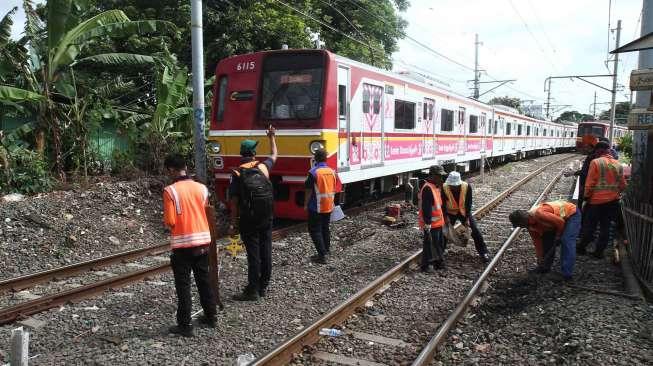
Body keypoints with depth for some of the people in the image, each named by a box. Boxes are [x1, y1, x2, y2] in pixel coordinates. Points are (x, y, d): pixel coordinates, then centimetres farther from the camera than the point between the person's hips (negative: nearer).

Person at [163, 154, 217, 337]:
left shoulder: (170, 191, -12)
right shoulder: (201, 188, 1)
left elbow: (170, 221, -13)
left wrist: (166, 221, 8)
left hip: (183, 244, -5)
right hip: (203, 241, 5)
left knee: (183, 285, 5)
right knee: (204, 281, 17)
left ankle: (185, 325, 9)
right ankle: (210, 317, 27)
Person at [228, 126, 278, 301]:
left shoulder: (237, 174, -5)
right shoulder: (263, 167, 2)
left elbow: (234, 201, -7)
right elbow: (274, 155, 24)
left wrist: (233, 223, -2)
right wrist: (271, 137, 36)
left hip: (248, 220, -3)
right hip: (267, 218, 3)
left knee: (253, 254, -1)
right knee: (266, 252, 10)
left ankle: (253, 291, 4)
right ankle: (263, 287, 21)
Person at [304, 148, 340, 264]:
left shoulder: (313, 172, -16)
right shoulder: (332, 171, 3)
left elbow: (309, 190, -14)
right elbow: (334, 189, 11)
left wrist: (306, 204, -3)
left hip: (316, 207, -6)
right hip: (328, 206, 6)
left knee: (315, 230, 0)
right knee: (325, 228, 20)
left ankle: (322, 256, -5)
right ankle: (327, 249, 32)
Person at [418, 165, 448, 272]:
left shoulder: (436, 186, 11)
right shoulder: (427, 188, -23)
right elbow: (426, 208, -26)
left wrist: (443, 218, 24)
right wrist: (427, 224, -27)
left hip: (438, 222, 10)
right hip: (431, 224, -10)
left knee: (439, 243, 20)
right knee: (429, 245, 0)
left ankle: (439, 262, 34)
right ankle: (425, 266, 12)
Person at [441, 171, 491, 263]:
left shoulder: (467, 186, -23)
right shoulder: (444, 188, -24)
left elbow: (468, 203, -16)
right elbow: (443, 203, -14)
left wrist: (467, 218, -17)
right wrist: (446, 216, -18)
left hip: (464, 212, 0)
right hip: (451, 212, 0)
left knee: (475, 231, -3)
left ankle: (483, 253, 8)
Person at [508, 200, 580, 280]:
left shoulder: (539, 214, -36)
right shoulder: (530, 225, -7)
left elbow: (561, 222, -29)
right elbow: (537, 242, 2)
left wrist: (558, 236, -13)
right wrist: (540, 260, 4)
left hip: (572, 214, -9)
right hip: (560, 217, 9)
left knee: (566, 242, -19)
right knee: (547, 239, 7)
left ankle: (567, 275, -16)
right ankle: (545, 266, 18)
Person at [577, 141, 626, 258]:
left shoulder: (595, 162, -12)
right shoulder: (618, 165, 3)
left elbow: (589, 183, -13)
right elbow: (623, 185, 8)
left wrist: (587, 196, -2)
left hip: (596, 200, -4)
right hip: (613, 200, 4)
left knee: (590, 226, 8)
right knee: (606, 227, 11)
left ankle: (582, 247, 19)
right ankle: (599, 251, 15)